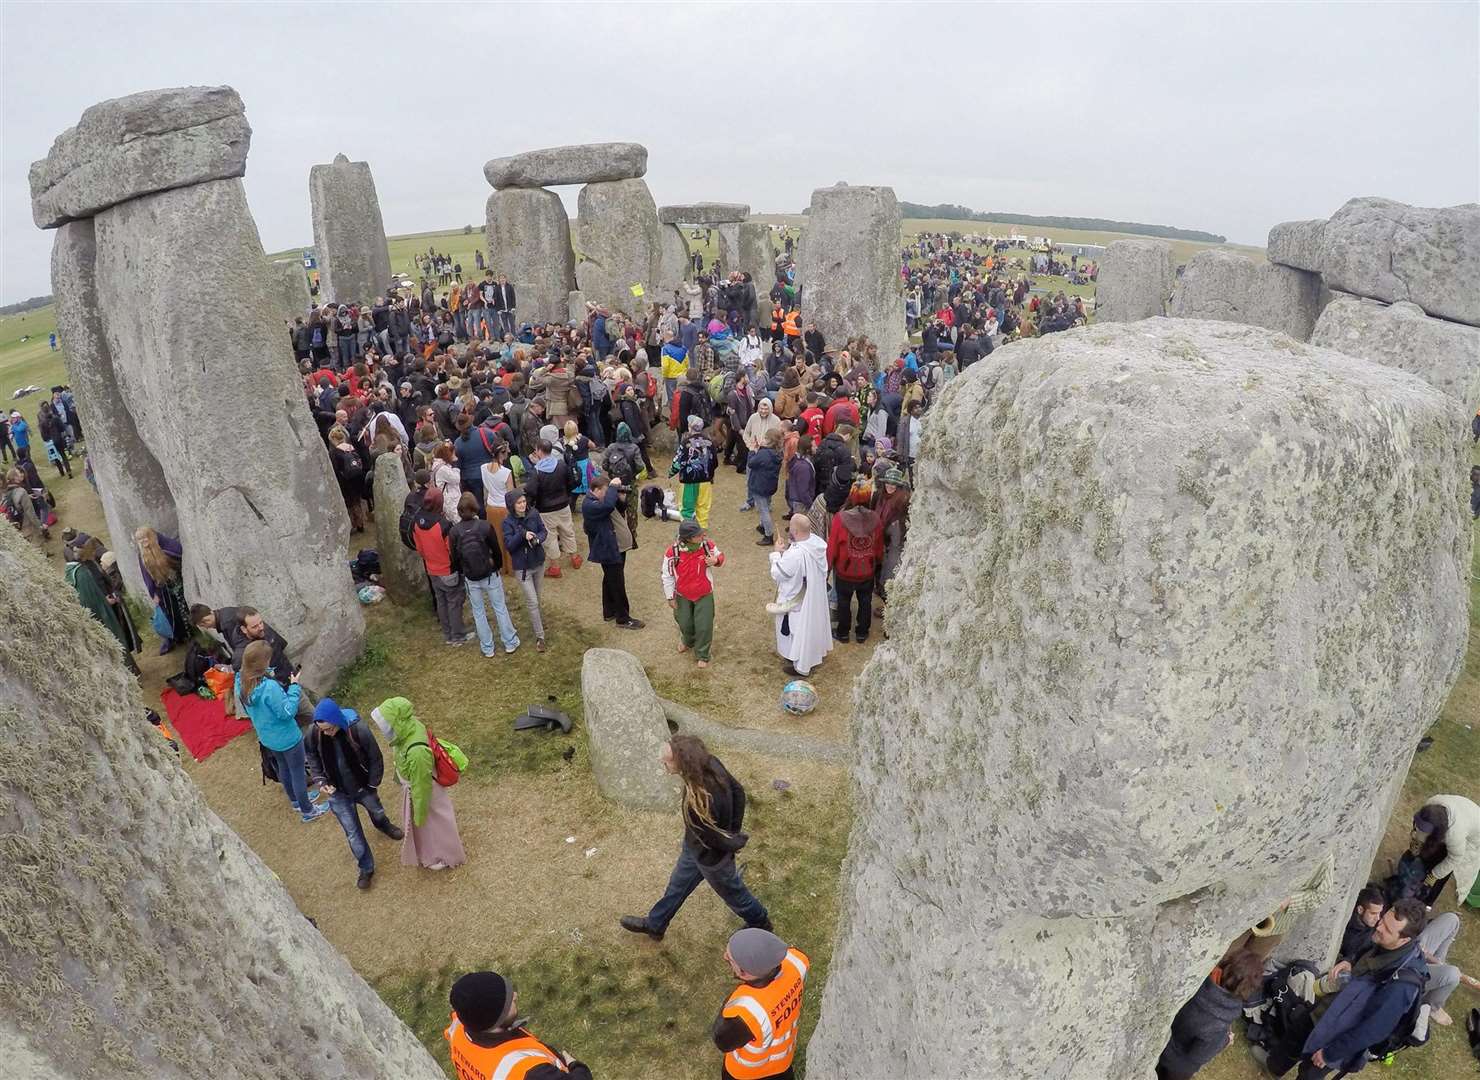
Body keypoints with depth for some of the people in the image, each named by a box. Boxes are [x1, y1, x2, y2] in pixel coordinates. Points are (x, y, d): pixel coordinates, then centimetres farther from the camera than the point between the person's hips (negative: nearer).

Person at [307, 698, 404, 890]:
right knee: (353, 833, 9)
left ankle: (383, 825, 66)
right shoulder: (314, 734, -24)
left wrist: (372, 786, -9)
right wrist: (320, 780, -14)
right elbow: (312, 757, -1)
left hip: (363, 787, 0)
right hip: (338, 794, 1)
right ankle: (366, 869, 31)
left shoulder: (359, 730, -32)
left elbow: (375, 759, -17)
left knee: (377, 812, 29)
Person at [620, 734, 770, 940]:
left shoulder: (697, 804, -46)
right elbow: (738, 791, -8)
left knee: (732, 892, 24)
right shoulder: (710, 762, -24)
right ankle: (655, 924, 53)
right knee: (678, 884, 28)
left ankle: (760, 924, 52)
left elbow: (714, 840, -28)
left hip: (711, 857, -7)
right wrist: (733, 829, 0)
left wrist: (735, 843, -8)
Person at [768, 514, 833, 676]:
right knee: (812, 624, 28)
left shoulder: (795, 555, -38)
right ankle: (814, 653, 50)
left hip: (796, 601, -7)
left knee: (798, 629, 15)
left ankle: (799, 664, 34)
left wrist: (777, 552, -10)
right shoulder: (817, 542, -14)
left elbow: (777, 574, -22)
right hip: (815, 595, 7)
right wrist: (788, 548, -3)